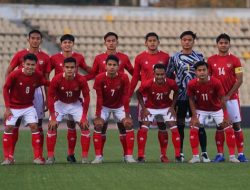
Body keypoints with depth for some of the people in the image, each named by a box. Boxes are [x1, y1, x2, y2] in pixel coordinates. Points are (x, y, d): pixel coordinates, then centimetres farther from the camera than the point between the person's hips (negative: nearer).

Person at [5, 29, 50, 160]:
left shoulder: (45, 58, 7)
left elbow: (46, 80, 10)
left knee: (38, 124, 3)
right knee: (15, 123, -2)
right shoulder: (20, 55, 3)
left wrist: (47, 99, 8)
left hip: (37, 91, 1)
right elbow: (8, 72, 5)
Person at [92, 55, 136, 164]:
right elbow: (99, 98, -19)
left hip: (119, 106, 0)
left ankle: (129, 156, -9)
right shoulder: (99, 78, -23)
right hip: (104, 107, 0)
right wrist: (98, 117, -21)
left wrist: (127, 116, -19)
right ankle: (98, 156, -10)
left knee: (129, 124, -15)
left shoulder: (124, 78, -21)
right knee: (98, 125, -17)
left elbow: (125, 97, -17)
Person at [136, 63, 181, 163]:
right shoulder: (148, 84, -29)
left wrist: (172, 106, -7)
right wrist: (144, 108, -13)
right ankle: (141, 156, -6)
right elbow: (138, 93, -9)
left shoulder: (171, 83, -24)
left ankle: (178, 156, 1)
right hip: (150, 108, -1)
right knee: (143, 129, -13)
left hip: (166, 108, 1)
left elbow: (176, 92, 0)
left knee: (174, 129, -7)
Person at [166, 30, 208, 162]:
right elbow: (168, 76, 7)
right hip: (180, 96, 0)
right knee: (180, 125, 3)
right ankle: (180, 153, 11)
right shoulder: (175, 58, 4)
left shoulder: (199, 57, 7)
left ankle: (204, 153, 2)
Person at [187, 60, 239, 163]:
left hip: (216, 109, -1)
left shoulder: (216, 82, -27)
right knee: (193, 129, -14)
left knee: (229, 129, -8)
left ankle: (232, 156, 3)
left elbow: (222, 99, -16)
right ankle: (195, 156, -2)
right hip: (201, 110, 1)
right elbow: (191, 100, -8)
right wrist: (194, 116, -12)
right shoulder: (192, 84, -23)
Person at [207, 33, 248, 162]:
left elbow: (239, 80, -5)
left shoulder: (234, 60, -1)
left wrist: (228, 95, -11)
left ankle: (241, 153, 1)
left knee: (236, 124, -1)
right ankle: (220, 154, 4)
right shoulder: (211, 60, 5)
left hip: (232, 97, -2)